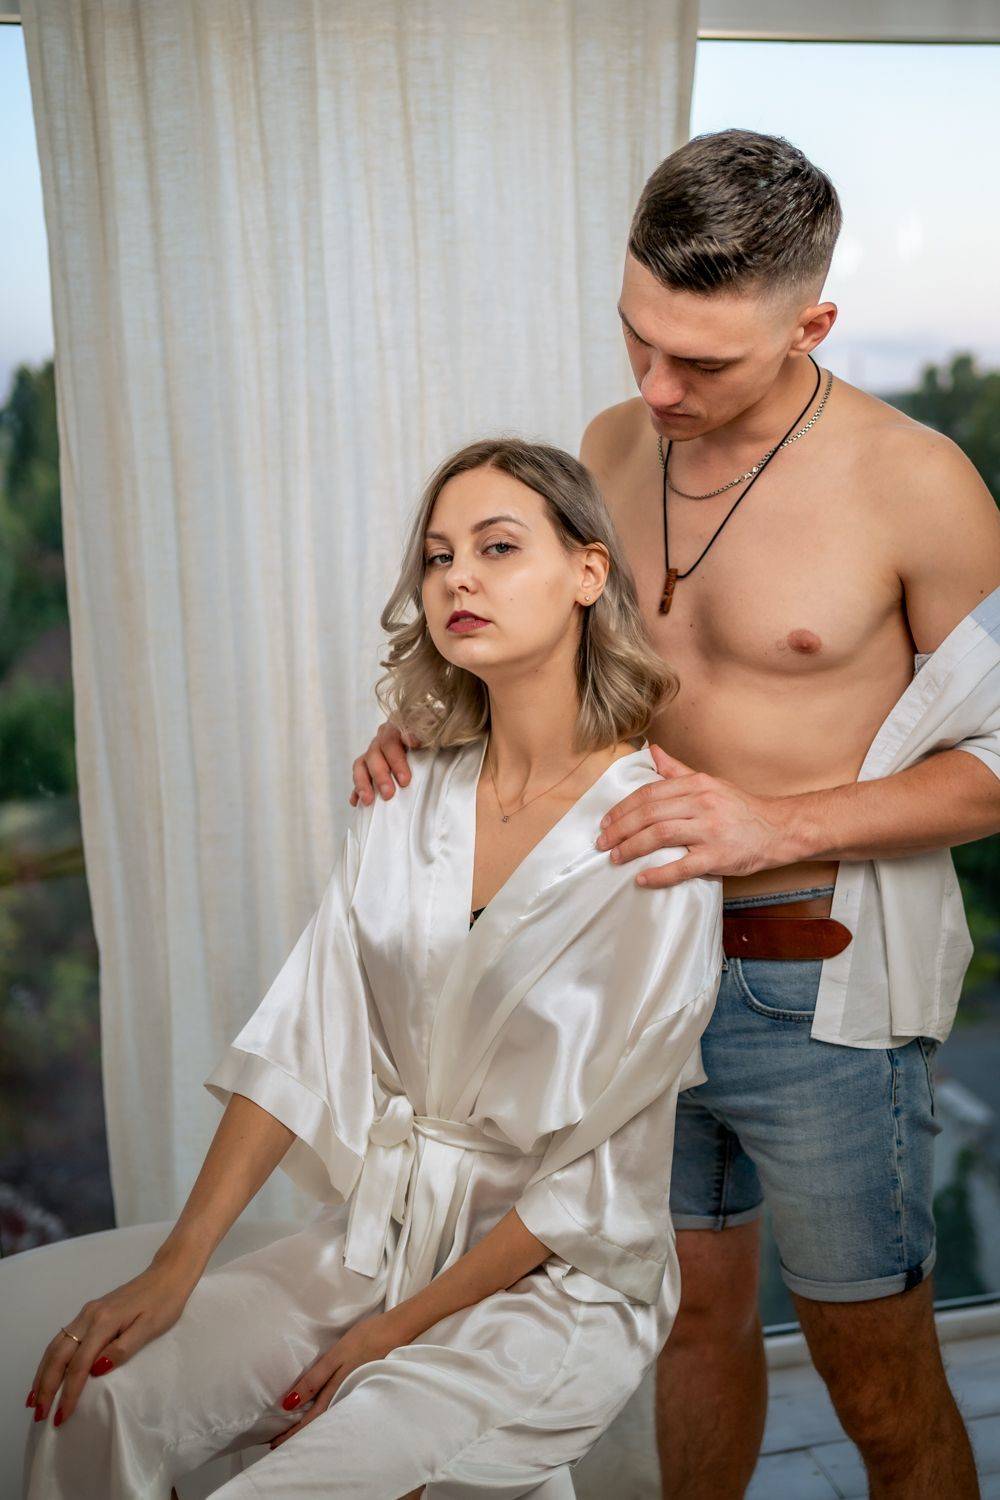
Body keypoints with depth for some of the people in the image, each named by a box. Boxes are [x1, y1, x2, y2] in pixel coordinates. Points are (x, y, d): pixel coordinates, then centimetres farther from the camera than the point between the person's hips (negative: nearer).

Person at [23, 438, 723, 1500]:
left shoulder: (654, 836, -16)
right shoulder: (411, 798, 2)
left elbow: (593, 1172, -14)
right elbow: (299, 1040, 0)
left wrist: (395, 1335, -11)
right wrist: (173, 1271, -7)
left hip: (557, 1283, -5)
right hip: (375, 1236, 5)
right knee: (92, 1404, -11)